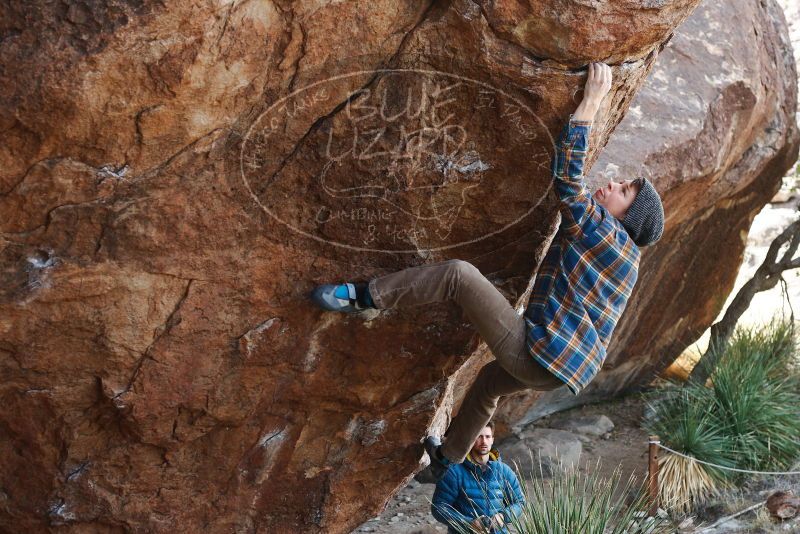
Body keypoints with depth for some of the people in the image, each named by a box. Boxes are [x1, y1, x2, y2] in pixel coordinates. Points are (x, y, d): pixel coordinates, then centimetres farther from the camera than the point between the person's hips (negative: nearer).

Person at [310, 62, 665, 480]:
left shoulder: (602, 231, -10)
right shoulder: (625, 254, 16)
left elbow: (565, 176, -17)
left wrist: (591, 101, -14)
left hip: (538, 355, -10)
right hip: (571, 368, 10)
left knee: (459, 274, -16)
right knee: (489, 380, 38)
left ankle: (363, 297, -10)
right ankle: (448, 459, 53)